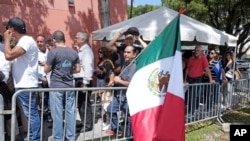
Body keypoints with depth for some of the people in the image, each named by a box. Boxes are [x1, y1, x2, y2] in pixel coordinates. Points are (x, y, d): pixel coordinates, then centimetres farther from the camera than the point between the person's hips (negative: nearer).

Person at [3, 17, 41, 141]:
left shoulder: (27, 41, -16)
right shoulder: (23, 41, 17)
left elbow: (9, 55, -26)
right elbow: (12, 56, 20)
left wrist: (7, 39, -13)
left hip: (26, 85, -11)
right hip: (23, 84, 11)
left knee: (31, 113, -4)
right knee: (30, 113, 16)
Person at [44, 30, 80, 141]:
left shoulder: (53, 52, -10)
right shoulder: (73, 52, 4)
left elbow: (46, 70, -5)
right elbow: (77, 69, 8)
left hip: (56, 86, -4)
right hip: (69, 86, 4)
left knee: (57, 113, 2)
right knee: (70, 112, 10)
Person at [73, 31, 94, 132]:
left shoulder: (86, 51, -14)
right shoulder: (80, 50, 16)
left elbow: (88, 68, -22)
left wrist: (85, 83, -25)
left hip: (83, 80, -10)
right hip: (78, 80, 10)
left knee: (85, 103, -3)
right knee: (80, 103, 16)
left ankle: (88, 125, 7)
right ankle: (83, 122, 28)